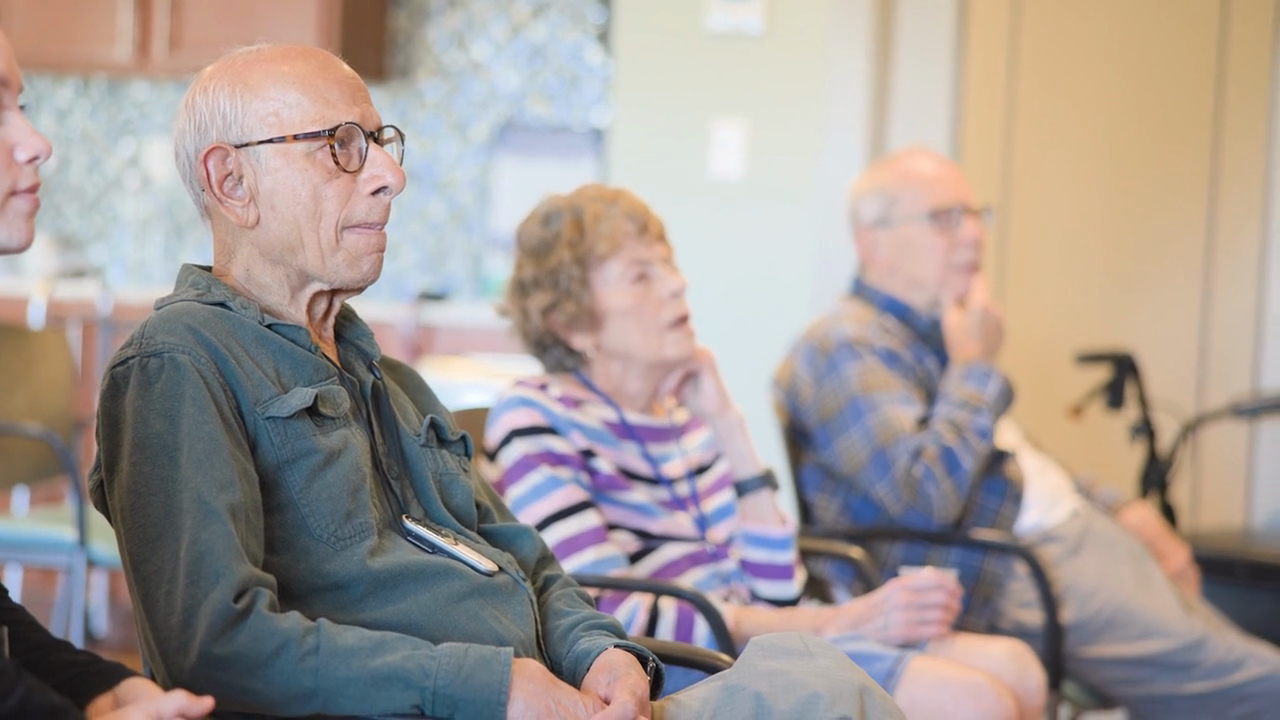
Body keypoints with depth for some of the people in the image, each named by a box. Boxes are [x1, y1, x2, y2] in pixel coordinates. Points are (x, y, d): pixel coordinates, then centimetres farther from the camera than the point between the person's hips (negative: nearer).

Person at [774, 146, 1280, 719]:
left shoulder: (930, 333, 20)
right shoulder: (846, 347, -11)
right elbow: (926, 498, -23)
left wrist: (1118, 510, 16)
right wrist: (974, 367, -11)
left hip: (1078, 532, 10)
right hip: (1015, 578, -10)